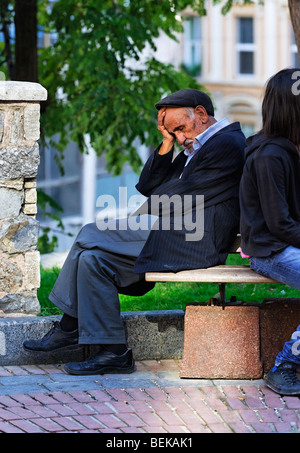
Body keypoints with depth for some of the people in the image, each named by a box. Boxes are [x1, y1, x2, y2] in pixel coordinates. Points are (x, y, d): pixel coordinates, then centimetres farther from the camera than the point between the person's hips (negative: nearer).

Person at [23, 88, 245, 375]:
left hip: (193, 242, -10)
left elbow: (184, 197, -14)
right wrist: (166, 143, 7)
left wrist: (150, 211, 1)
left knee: (91, 236, -11)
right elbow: (148, 188, 17)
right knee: (94, 258, -1)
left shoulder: (227, 144, -10)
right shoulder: (196, 147, 22)